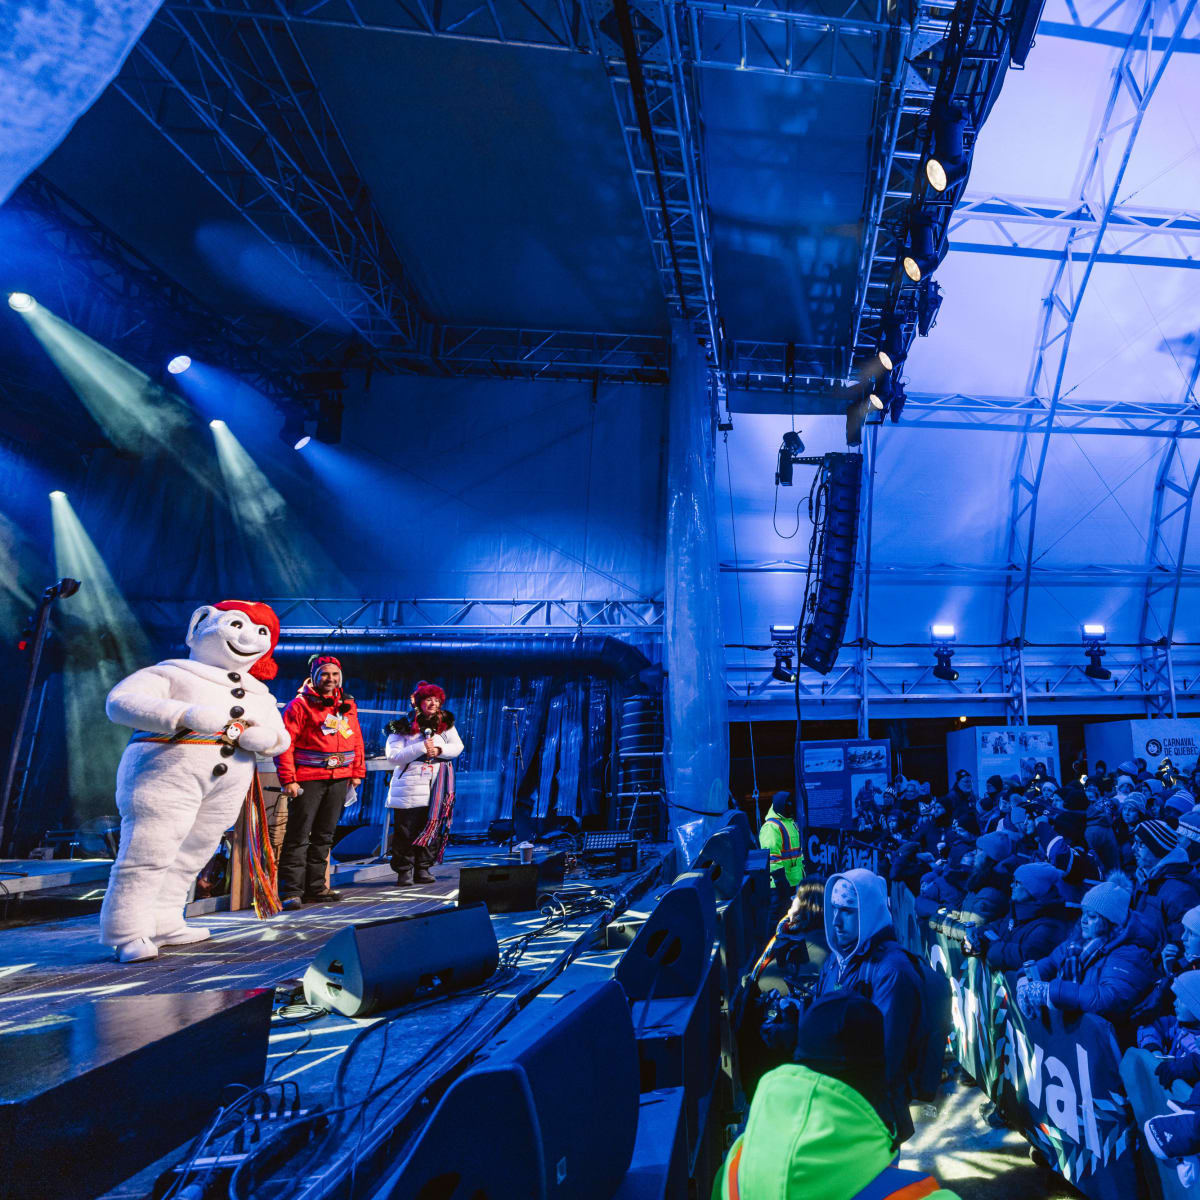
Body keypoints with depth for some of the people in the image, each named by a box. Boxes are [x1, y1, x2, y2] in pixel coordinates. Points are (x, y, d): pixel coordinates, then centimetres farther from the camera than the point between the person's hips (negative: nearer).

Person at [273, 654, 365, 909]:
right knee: (298, 836, -2)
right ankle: (291, 891, 5)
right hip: (307, 780, -6)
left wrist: (357, 772, 11)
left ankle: (315, 887, 23)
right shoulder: (300, 704, -5)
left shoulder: (348, 705, 12)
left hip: (339, 779, 6)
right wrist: (288, 780, -15)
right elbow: (285, 743, -10)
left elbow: (357, 741, 16)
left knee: (324, 836, 13)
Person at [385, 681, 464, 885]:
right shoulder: (402, 727, -3)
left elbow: (458, 746, 5)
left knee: (431, 829, 7)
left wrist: (439, 750, -13)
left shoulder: (445, 724, 9)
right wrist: (421, 748, -17)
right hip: (409, 788, -4)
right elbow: (392, 756, -11)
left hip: (436, 788, 4)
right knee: (406, 832, -2)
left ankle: (423, 869, 18)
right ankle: (404, 871, 10)